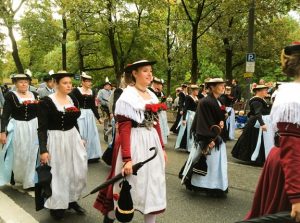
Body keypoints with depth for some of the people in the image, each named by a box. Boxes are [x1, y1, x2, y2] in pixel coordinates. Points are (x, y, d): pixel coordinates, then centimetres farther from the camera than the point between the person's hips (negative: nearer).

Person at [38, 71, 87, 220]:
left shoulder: (73, 100, 5)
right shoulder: (46, 102, -13)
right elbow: (42, 128, -14)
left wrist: (79, 139, 15)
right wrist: (43, 150, -20)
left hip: (73, 139, 6)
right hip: (55, 140, -6)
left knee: (78, 171, 10)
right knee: (58, 174, 5)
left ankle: (72, 200, 31)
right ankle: (56, 206, 25)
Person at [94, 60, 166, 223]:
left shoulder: (152, 95, 11)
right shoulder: (128, 95, -12)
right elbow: (123, 129, -18)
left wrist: (162, 147, 12)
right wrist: (127, 159, -24)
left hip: (152, 142, 7)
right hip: (134, 144, -7)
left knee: (153, 185, 12)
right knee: (129, 185, 7)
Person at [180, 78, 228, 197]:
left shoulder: (219, 102, 9)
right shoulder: (205, 102, -18)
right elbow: (202, 123, -20)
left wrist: (222, 122, -4)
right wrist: (208, 140, -23)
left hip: (218, 137, 9)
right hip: (207, 138, -9)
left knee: (217, 163, 15)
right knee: (209, 162, 1)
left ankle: (216, 188, 27)